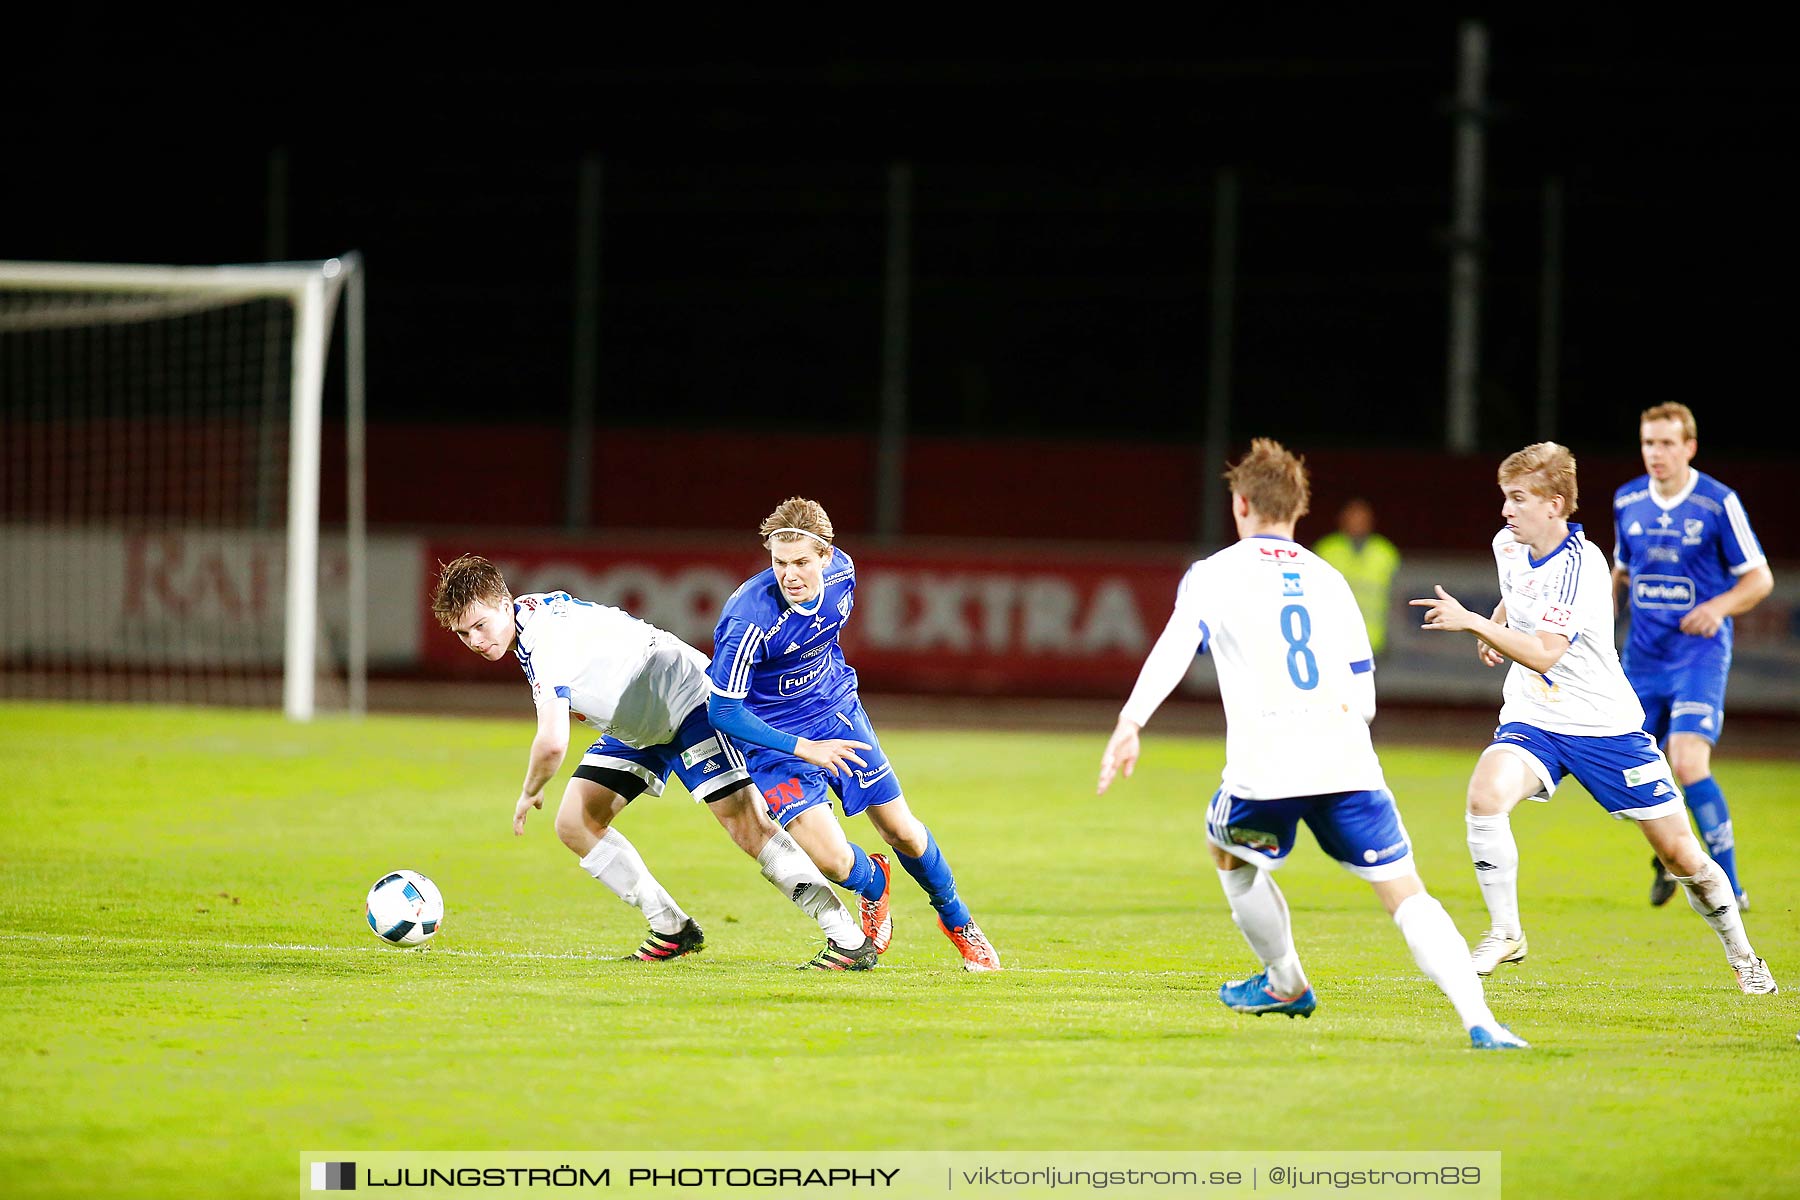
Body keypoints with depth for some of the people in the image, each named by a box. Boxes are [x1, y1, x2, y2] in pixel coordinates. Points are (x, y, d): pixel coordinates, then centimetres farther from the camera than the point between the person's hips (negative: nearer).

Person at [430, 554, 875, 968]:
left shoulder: (546, 635, -31)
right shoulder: (536, 611, -2)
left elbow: (553, 742, -35)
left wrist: (529, 794, -18)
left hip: (688, 697, -10)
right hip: (636, 726, 10)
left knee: (748, 827, -19)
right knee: (575, 824, -1)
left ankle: (848, 937, -14)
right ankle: (673, 930, 7)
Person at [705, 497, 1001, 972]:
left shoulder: (841, 572, -15)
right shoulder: (750, 620, -34)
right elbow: (723, 711, -27)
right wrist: (802, 749, -33)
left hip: (837, 712, 5)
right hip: (774, 737, -5)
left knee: (902, 832, 11)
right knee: (832, 861, -16)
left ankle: (957, 920, 39)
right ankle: (874, 883, 22)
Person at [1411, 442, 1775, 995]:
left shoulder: (1580, 566, -23)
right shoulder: (1509, 544, -1)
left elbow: (1543, 657, -31)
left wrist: (1471, 622, -33)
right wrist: (1494, 627, 10)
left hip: (1605, 728, -5)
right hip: (1531, 721, 5)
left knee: (1679, 851, 1)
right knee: (1486, 795, -27)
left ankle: (1741, 955, 24)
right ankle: (1505, 933, -13)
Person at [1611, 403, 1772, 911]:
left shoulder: (1719, 503, -9)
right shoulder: (1628, 501, 6)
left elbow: (1760, 578, -3)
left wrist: (1718, 607, -20)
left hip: (1699, 652, -5)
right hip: (1642, 654, 5)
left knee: (1688, 764, -21)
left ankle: (1728, 885, -11)